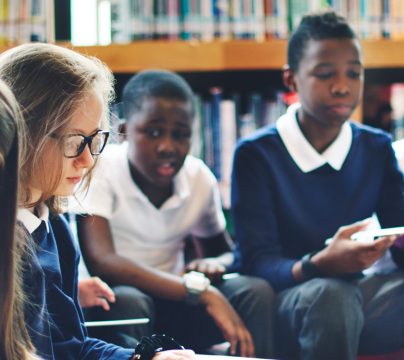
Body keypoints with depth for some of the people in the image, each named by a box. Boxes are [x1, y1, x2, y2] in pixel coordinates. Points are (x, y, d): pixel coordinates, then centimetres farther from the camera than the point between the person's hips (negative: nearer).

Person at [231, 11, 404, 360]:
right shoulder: (256, 154, -6)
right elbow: (257, 262, -13)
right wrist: (321, 265, -34)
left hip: (357, 294, 3)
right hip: (282, 300, -3)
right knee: (329, 295, -37)